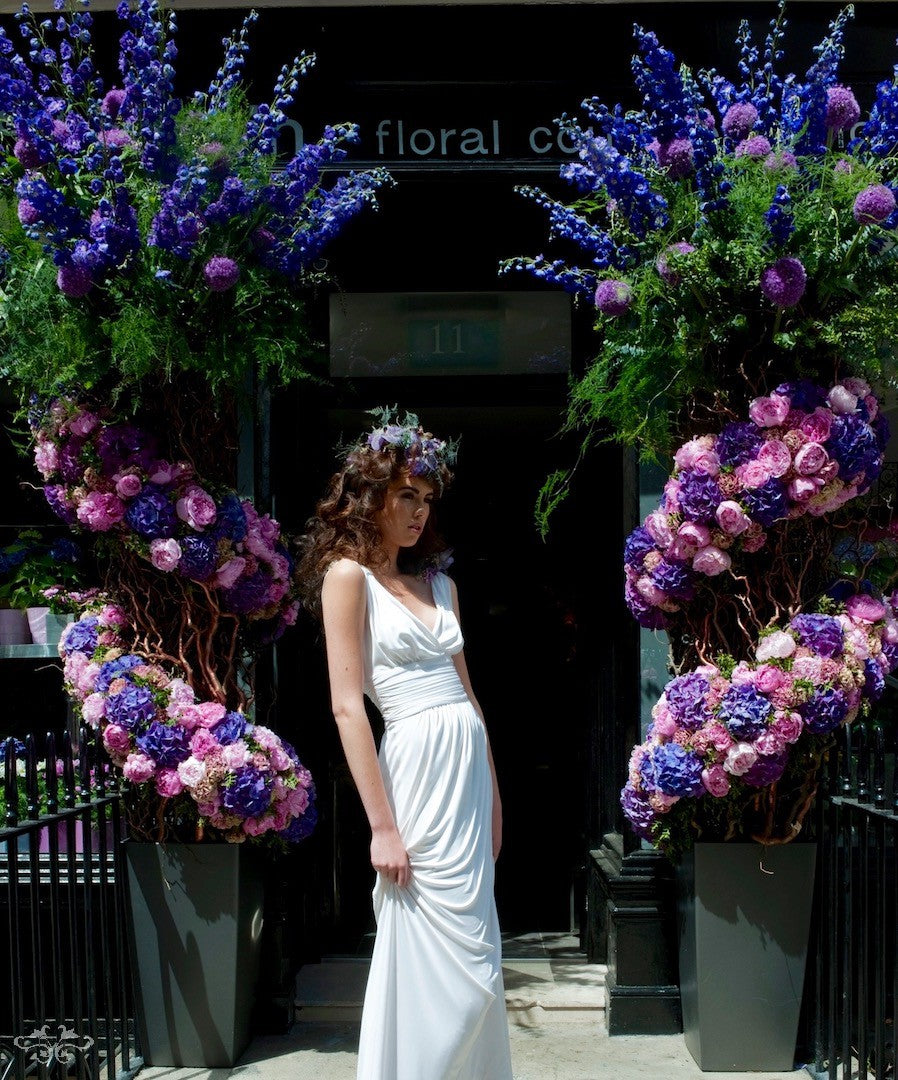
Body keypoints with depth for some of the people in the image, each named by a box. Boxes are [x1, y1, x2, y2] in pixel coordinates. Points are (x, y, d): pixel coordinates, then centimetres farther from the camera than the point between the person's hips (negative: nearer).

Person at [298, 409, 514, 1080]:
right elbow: (347, 706, -11)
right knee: (462, 967, -4)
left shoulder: (439, 583, 16)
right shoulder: (349, 575, -5)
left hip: (469, 768, 7)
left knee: (472, 961, 11)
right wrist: (383, 825, -15)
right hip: (417, 765, -7)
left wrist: (492, 793, 14)